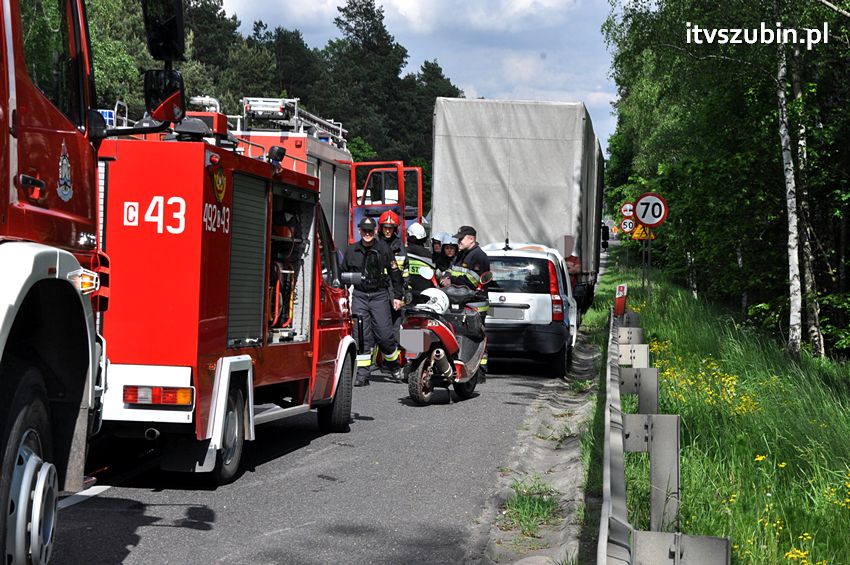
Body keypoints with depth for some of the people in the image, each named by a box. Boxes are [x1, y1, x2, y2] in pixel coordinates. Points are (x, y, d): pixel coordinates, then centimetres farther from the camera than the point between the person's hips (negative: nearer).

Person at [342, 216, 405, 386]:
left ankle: (395, 365, 17)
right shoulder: (351, 251, 8)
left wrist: (398, 296, 5)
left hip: (380, 296, -2)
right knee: (362, 335, -5)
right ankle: (362, 373, -2)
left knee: (384, 335, -6)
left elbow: (395, 273, 7)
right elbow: (343, 274, 19)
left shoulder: (384, 248, 2)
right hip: (359, 296, 2)